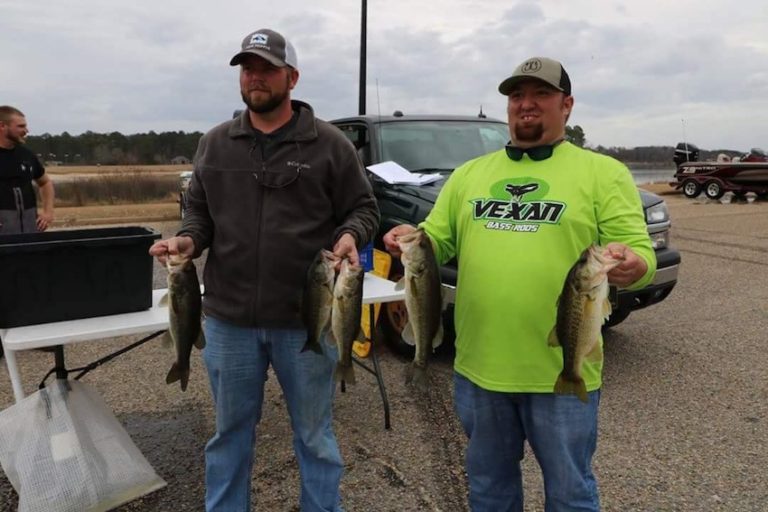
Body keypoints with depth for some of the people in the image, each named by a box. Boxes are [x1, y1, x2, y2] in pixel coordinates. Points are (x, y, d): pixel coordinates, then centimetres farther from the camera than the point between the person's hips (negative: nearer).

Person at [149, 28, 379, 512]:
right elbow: (200, 212, 13)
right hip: (228, 318, 3)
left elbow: (363, 208, 2)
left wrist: (350, 235, -19)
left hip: (308, 318, -2)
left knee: (315, 435, 14)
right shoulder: (215, 144, 7)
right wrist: (188, 239, -7)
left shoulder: (330, 144, -2)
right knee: (230, 432, 19)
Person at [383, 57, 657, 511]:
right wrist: (412, 239, -11)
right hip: (478, 365, 4)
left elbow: (640, 253, -6)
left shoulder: (603, 172, -1)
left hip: (562, 371, -3)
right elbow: (436, 240, 11)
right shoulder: (469, 173, 11)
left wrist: (631, 264, -29)